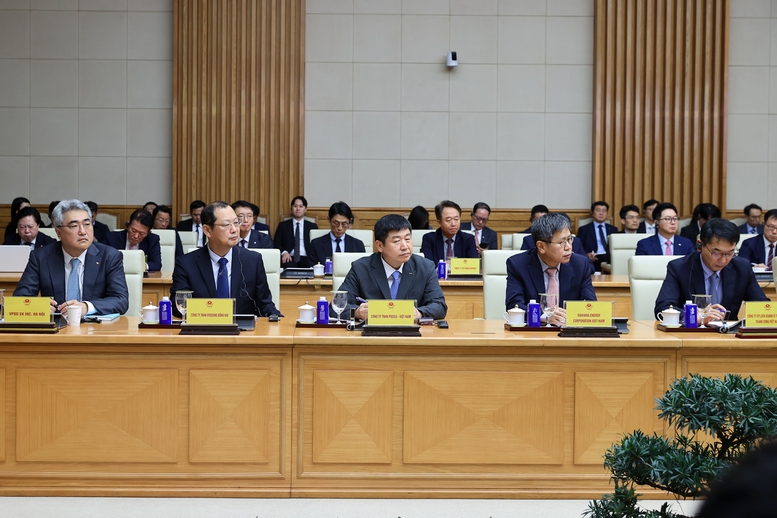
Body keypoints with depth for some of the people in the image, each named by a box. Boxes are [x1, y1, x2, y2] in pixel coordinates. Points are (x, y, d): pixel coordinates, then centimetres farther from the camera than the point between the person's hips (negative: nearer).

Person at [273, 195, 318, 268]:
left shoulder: (312, 226, 18)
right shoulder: (283, 225, 17)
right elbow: (276, 243, 11)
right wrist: (284, 252, -10)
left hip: (306, 259, 1)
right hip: (289, 258, -1)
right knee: (289, 266, -37)